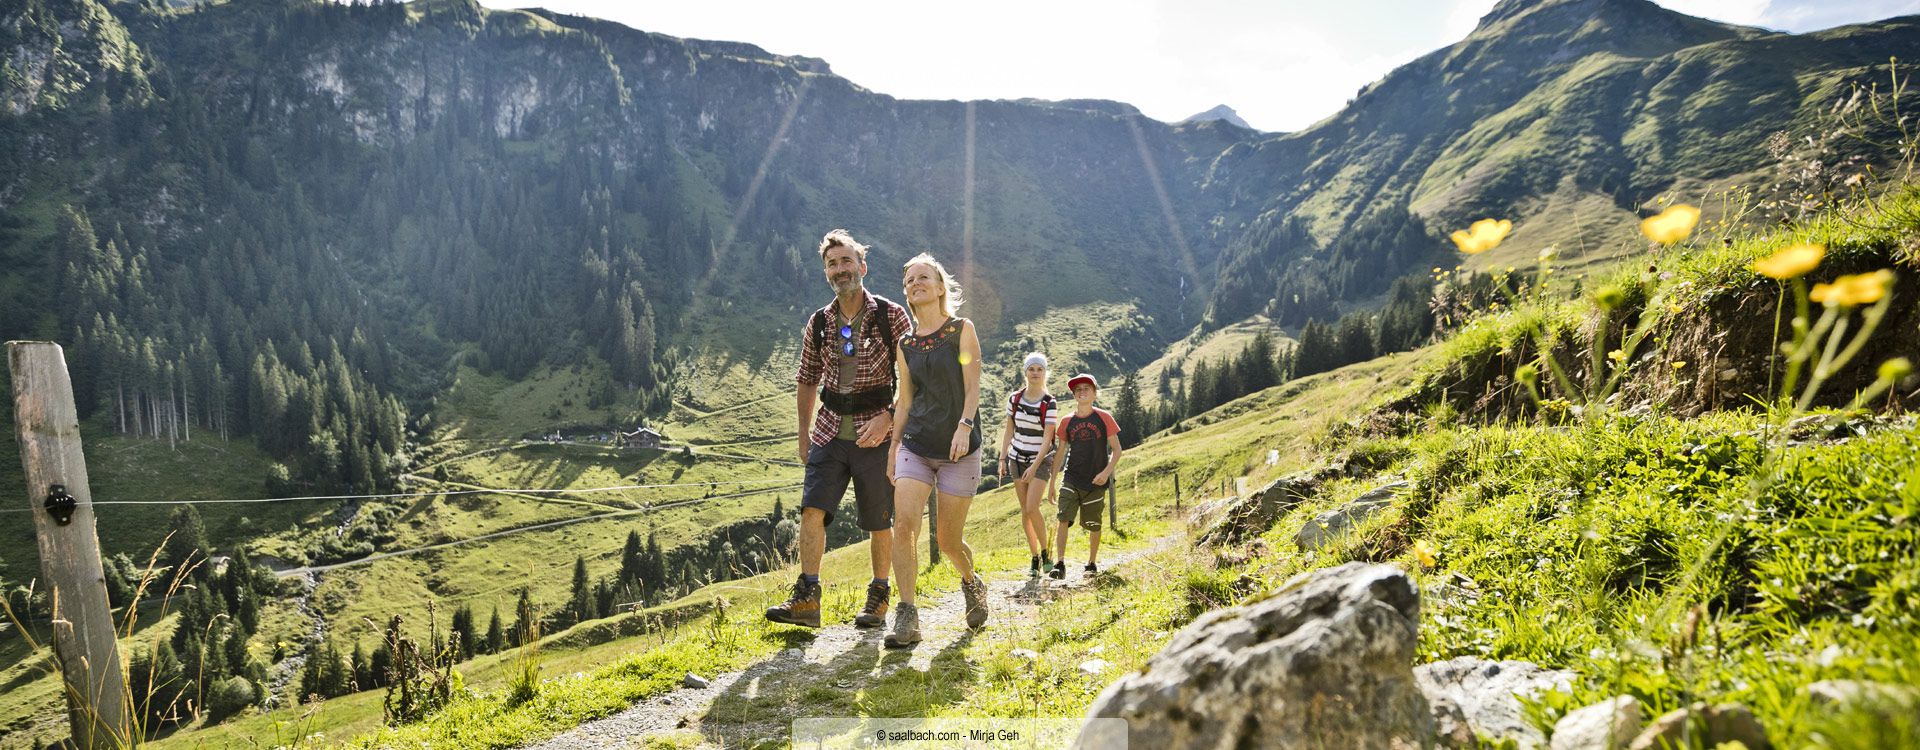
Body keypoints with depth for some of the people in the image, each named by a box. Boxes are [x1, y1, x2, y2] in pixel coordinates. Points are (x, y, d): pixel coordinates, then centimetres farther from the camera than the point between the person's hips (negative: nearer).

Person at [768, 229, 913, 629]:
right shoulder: (818, 323, 7)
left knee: (879, 522, 4)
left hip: (876, 434, -3)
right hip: (830, 432, 3)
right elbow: (807, 380, 17)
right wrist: (804, 433, 14)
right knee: (812, 509, -11)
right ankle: (807, 599, -10)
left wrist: (888, 417, -17)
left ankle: (878, 599, 19)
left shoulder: (891, 316, -5)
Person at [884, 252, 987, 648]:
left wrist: (964, 426, -21)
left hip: (958, 450, -3)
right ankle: (907, 618, -15)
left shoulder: (962, 330, 1)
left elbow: (972, 386, -6)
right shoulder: (905, 346, 11)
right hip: (915, 446, 3)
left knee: (948, 539, 3)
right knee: (904, 523, -18)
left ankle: (972, 583, 36)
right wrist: (894, 445, 11)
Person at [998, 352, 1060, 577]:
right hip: (1017, 459, 4)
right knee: (1024, 510, 5)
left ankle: (1046, 552, 3)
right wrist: (1002, 459, 4)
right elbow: (1009, 430, 9)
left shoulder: (1049, 403, -10)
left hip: (1040, 460, -4)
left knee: (1032, 508, -16)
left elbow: (1047, 438, -14)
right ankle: (1034, 558, 14)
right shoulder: (1014, 398, 1)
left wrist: (1034, 466, -21)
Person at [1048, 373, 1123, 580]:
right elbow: (1060, 453, 10)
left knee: (1093, 525, 10)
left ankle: (1092, 563, 27)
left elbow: (1117, 450, 0)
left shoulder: (1103, 418, -3)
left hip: (1096, 482, -1)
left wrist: (1106, 472, -14)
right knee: (1063, 520, -15)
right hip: (1071, 480, 1)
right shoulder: (1067, 421, 3)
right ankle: (1059, 564, -15)